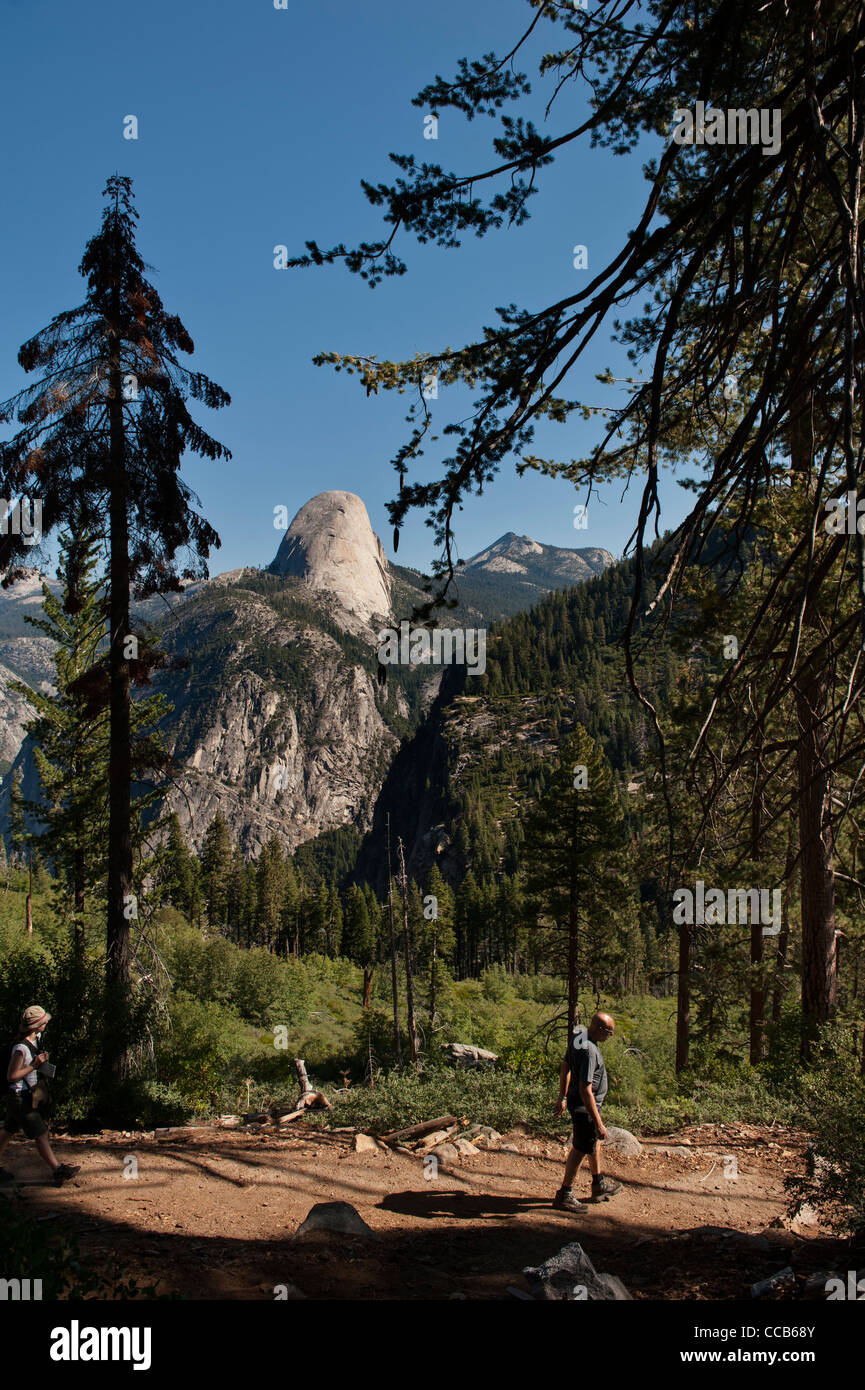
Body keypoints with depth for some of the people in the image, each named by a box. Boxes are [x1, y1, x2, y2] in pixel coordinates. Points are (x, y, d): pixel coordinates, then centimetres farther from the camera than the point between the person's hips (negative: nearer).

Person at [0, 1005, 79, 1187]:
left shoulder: (36, 1038, 4)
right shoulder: (21, 1048, -24)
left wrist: (41, 1059, 4)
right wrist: (34, 1065, -23)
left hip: (26, 1095, 10)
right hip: (19, 1096, -10)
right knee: (41, 1134, -4)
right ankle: (58, 1171, 2)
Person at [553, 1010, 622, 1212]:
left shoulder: (578, 1035, 0)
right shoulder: (588, 1051, -30)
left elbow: (565, 1068, 12)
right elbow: (585, 1090, -32)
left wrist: (562, 1097, 22)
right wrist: (598, 1123, -27)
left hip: (575, 1101, 10)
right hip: (585, 1105, -10)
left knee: (593, 1142, 25)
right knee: (581, 1149, 3)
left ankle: (599, 1184, 42)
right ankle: (564, 1196, 14)